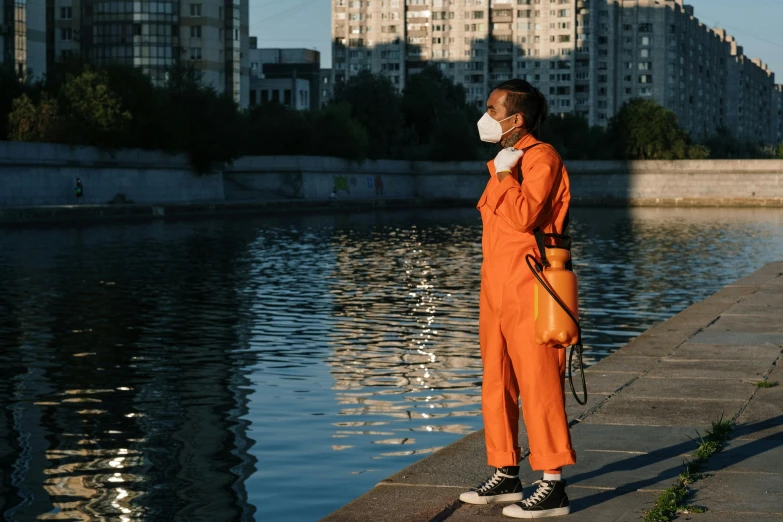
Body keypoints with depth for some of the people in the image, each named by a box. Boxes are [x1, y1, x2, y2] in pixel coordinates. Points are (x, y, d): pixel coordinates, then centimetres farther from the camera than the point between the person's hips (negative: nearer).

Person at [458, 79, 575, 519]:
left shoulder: (541, 157, -10)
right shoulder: (508, 160, 17)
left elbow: (524, 216, -24)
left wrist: (503, 175, -14)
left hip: (529, 293, -9)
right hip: (498, 292, 9)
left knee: (539, 386, -7)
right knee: (497, 387, 13)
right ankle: (506, 476, 23)